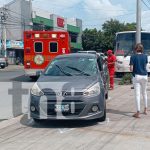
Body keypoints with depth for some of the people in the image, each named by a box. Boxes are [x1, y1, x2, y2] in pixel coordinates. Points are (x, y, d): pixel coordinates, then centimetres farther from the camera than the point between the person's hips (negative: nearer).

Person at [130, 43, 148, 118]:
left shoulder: (133, 57, -8)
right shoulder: (145, 56, 2)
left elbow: (131, 69, -11)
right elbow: (145, 65, 6)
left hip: (137, 76, -4)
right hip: (144, 76, 4)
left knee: (137, 94, -3)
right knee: (144, 92, 20)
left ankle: (138, 112, -5)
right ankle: (145, 109, 29)